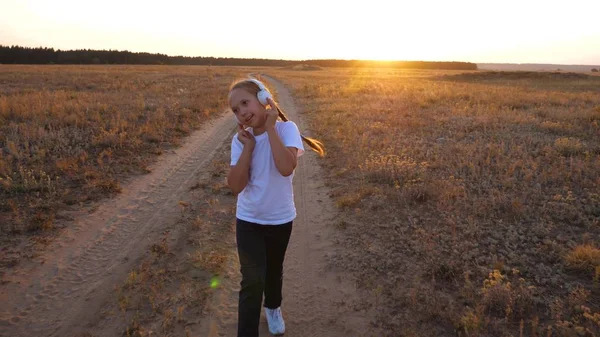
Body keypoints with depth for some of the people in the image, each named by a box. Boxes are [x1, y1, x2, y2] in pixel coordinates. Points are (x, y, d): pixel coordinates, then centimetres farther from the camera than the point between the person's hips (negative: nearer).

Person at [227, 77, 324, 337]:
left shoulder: (286, 129, -15)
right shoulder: (240, 140, -8)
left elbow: (286, 167, -33)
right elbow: (235, 186, -17)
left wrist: (270, 128, -28)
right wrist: (248, 147, -21)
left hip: (280, 219, 0)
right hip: (248, 221, 0)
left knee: (274, 270, 22)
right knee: (252, 281, -10)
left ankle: (273, 307, 52)